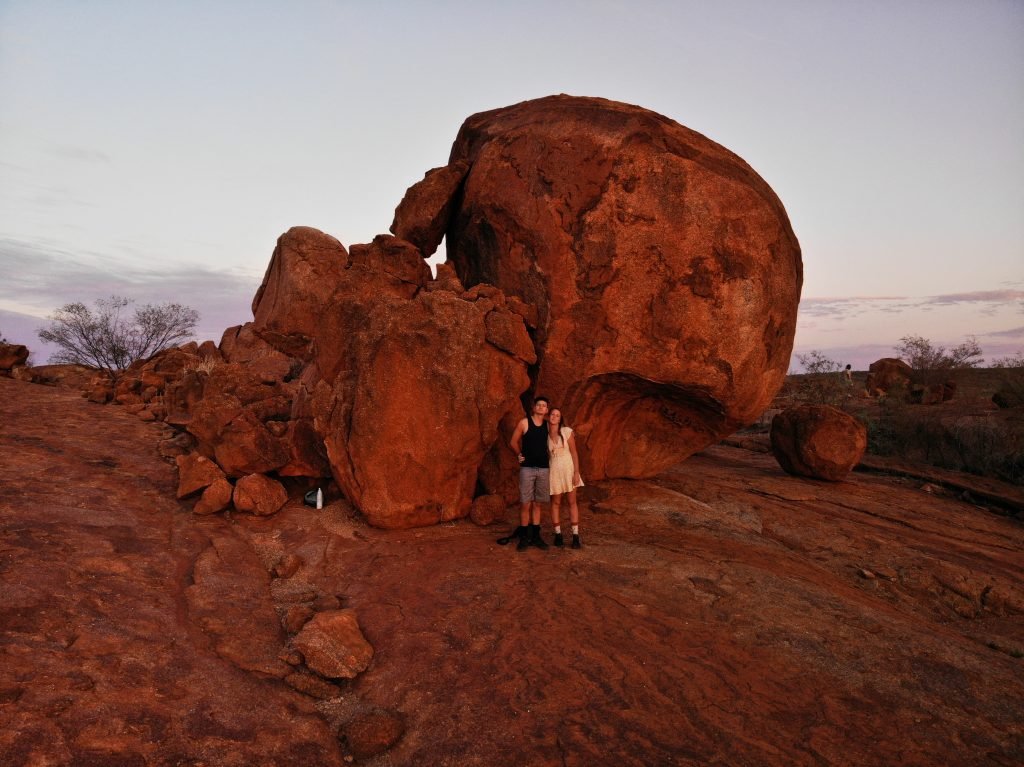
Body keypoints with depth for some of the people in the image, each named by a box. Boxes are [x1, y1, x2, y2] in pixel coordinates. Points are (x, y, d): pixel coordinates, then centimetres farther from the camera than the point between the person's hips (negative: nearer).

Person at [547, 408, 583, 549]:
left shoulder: (567, 431, -6)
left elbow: (574, 452, -4)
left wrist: (576, 472, -10)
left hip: (568, 468, -1)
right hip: (554, 469, 1)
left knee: (572, 502, 1)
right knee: (556, 502, 6)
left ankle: (575, 536, 4)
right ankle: (558, 534, 14)